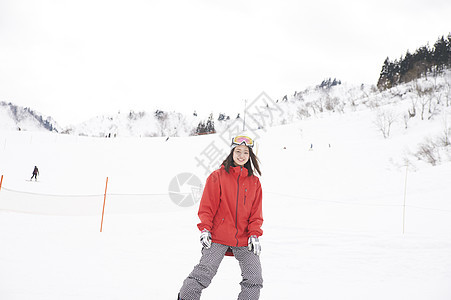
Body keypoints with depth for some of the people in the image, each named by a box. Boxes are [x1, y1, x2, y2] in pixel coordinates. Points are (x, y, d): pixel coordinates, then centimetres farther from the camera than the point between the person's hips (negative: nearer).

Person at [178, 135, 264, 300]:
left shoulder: (254, 182, 11)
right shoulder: (218, 176, 1)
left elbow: (256, 212, 12)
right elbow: (207, 206, 1)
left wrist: (254, 235, 1)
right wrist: (205, 229, -8)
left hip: (243, 239, 3)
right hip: (218, 237, -3)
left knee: (255, 278, -3)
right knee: (204, 272, -14)